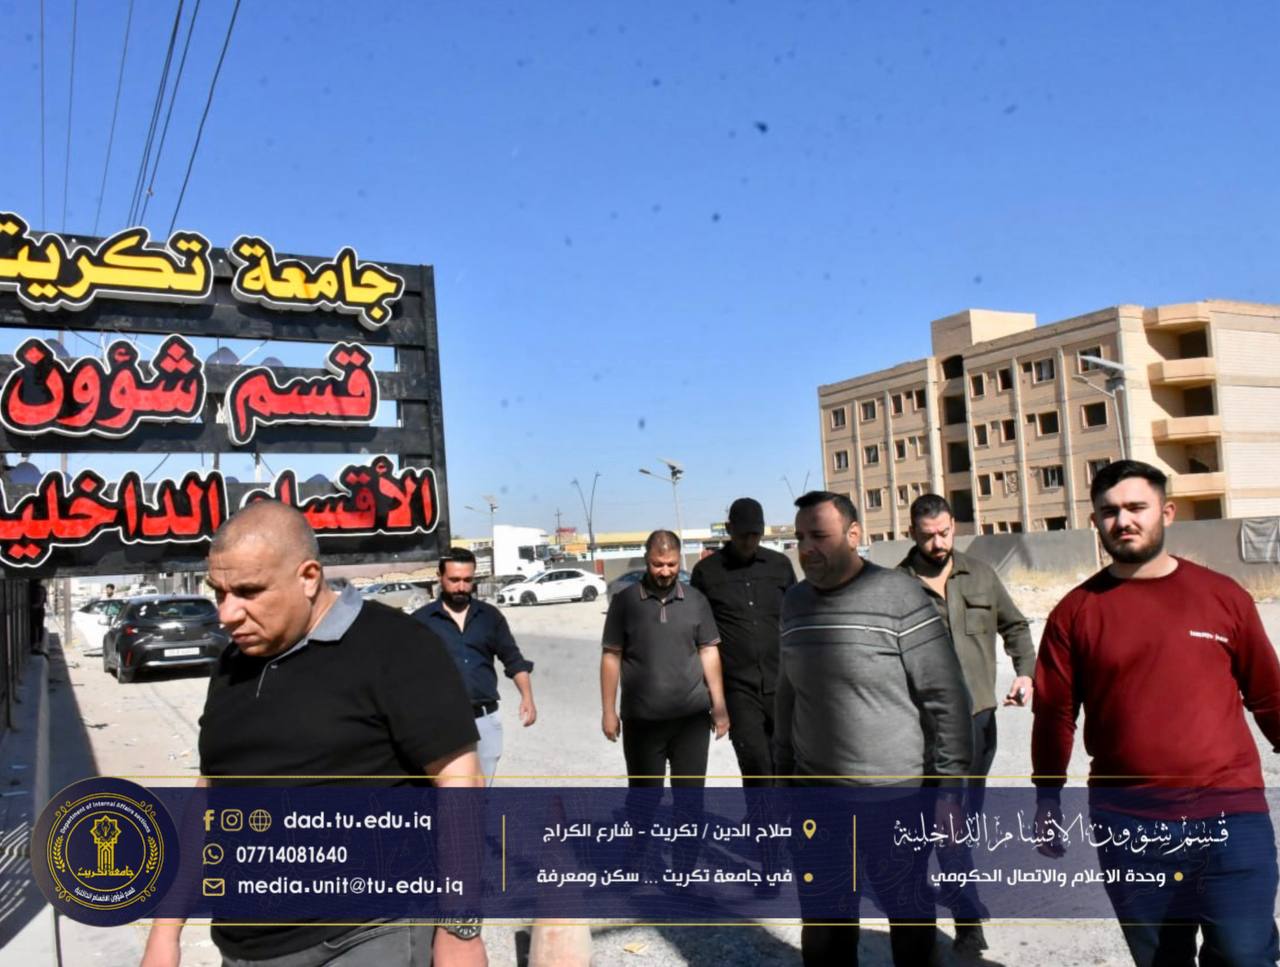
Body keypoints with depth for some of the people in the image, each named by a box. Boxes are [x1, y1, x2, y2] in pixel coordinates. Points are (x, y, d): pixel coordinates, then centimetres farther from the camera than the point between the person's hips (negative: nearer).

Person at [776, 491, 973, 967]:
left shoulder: (900, 596, -13)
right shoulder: (795, 601, 5)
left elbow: (947, 697, -11)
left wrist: (948, 784, -11)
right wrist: (784, 774, 14)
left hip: (896, 798, -4)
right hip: (816, 797, 5)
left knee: (908, 913, 16)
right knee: (822, 927, 16)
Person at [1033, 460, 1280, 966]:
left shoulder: (1224, 596, 1)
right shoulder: (1075, 612, 0)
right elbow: (1054, 715, 4)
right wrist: (1047, 800, 6)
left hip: (1231, 815, -1)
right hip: (1126, 824, 1)